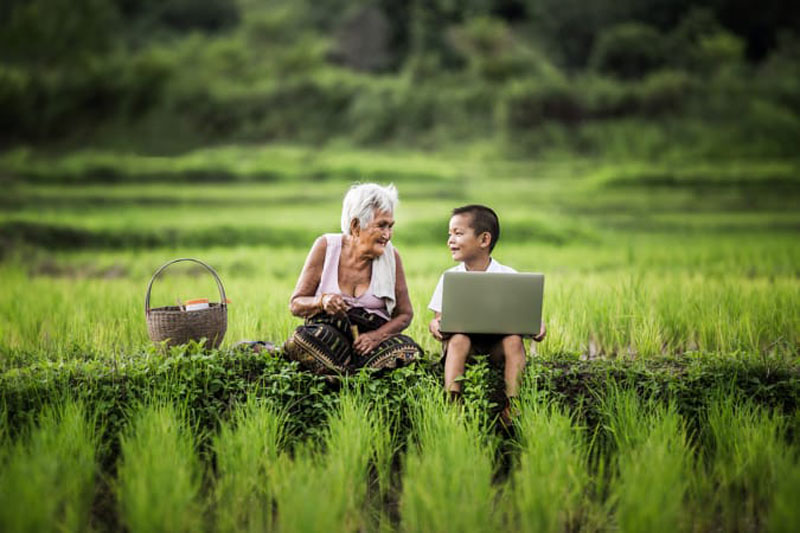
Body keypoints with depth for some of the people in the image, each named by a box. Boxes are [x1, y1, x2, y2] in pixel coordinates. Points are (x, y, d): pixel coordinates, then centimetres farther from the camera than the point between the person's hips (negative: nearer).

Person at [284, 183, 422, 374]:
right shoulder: (326, 247, -1)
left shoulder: (390, 255, 1)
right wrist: (322, 301, -20)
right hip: (329, 332, -1)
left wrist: (377, 335, -13)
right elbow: (295, 304, 2)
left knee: (408, 349, -31)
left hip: (372, 335, 1)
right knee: (301, 338, -34)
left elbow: (405, 314, 7)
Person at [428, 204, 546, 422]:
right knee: (458, 339, -32)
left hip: (497, 343, 0)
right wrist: (435, 325, -18)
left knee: (514, 339, -30)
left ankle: (511, 405, -34)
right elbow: (439, 317, 6)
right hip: (464, 344, 0)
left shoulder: (508, 277, 2)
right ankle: (452, 401, -39)